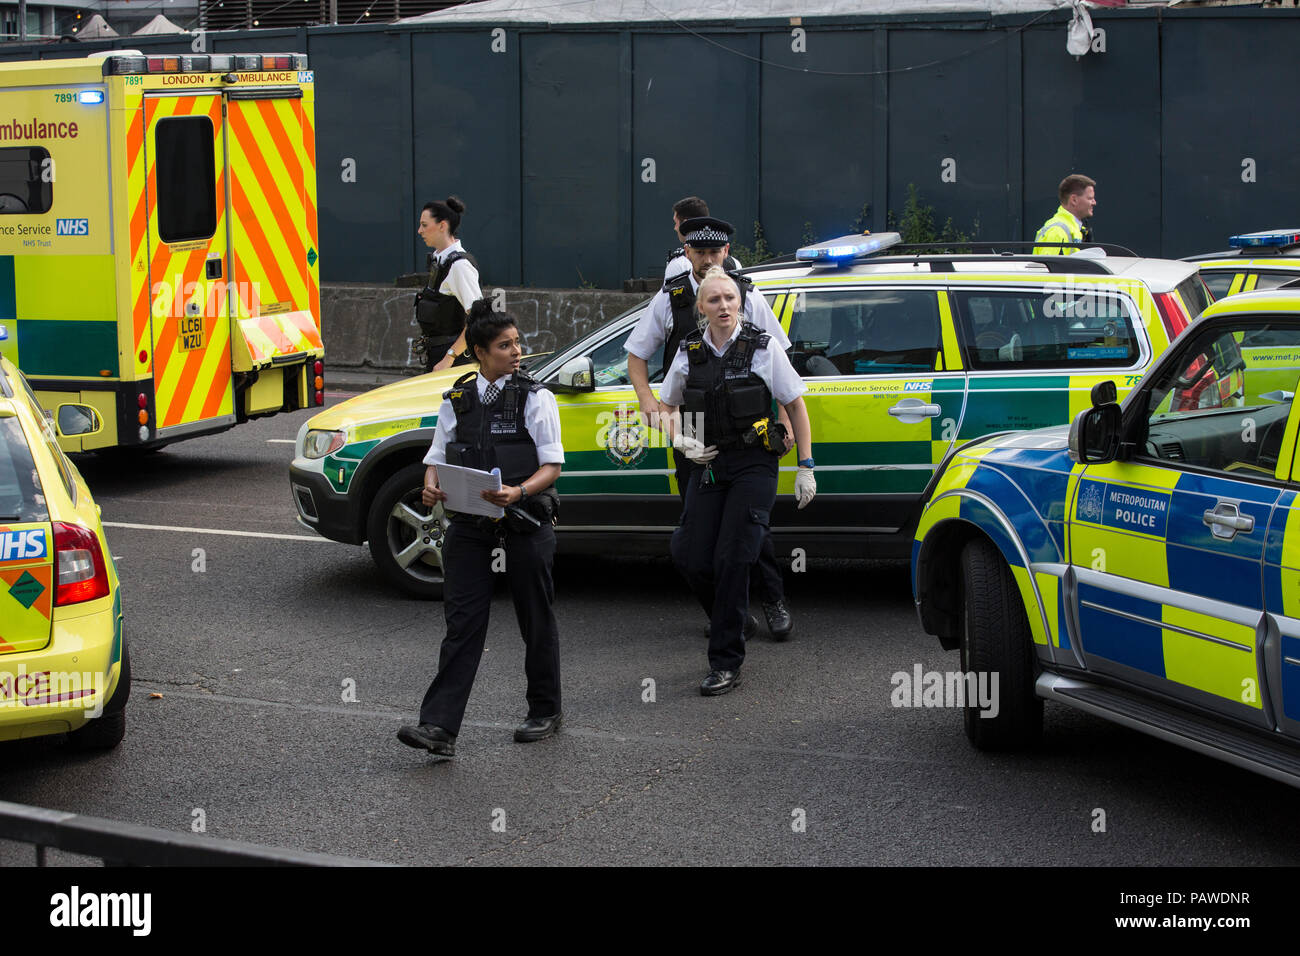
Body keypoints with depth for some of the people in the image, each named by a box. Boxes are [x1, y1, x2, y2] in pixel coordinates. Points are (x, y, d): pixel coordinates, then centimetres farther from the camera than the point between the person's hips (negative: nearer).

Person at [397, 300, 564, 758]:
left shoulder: (535, 397, -2)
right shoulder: (458, 400, 8)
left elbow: (551, 466, -6)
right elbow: (437, 456, 15)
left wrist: (518, 492, -25)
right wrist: (431, 486, -8)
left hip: (524, 520, -2)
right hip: (469, 524, 2)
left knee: (535, 619, 10)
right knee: (462, 622, -4)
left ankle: (544, 711, 27)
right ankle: (440, 726, -10)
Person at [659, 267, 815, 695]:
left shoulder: (764, 348, -5)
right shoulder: (689, 353, 4)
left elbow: (795, 405, 0)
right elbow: (669, 408, 19)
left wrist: (806, 467, -3)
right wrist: (682, 442, -1)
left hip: (754, 467, -4)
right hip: (708, 465, 4)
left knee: (731, 560, -9)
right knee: (690, 557, -2)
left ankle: (726, 662, 0)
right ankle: (729, 623, 26)